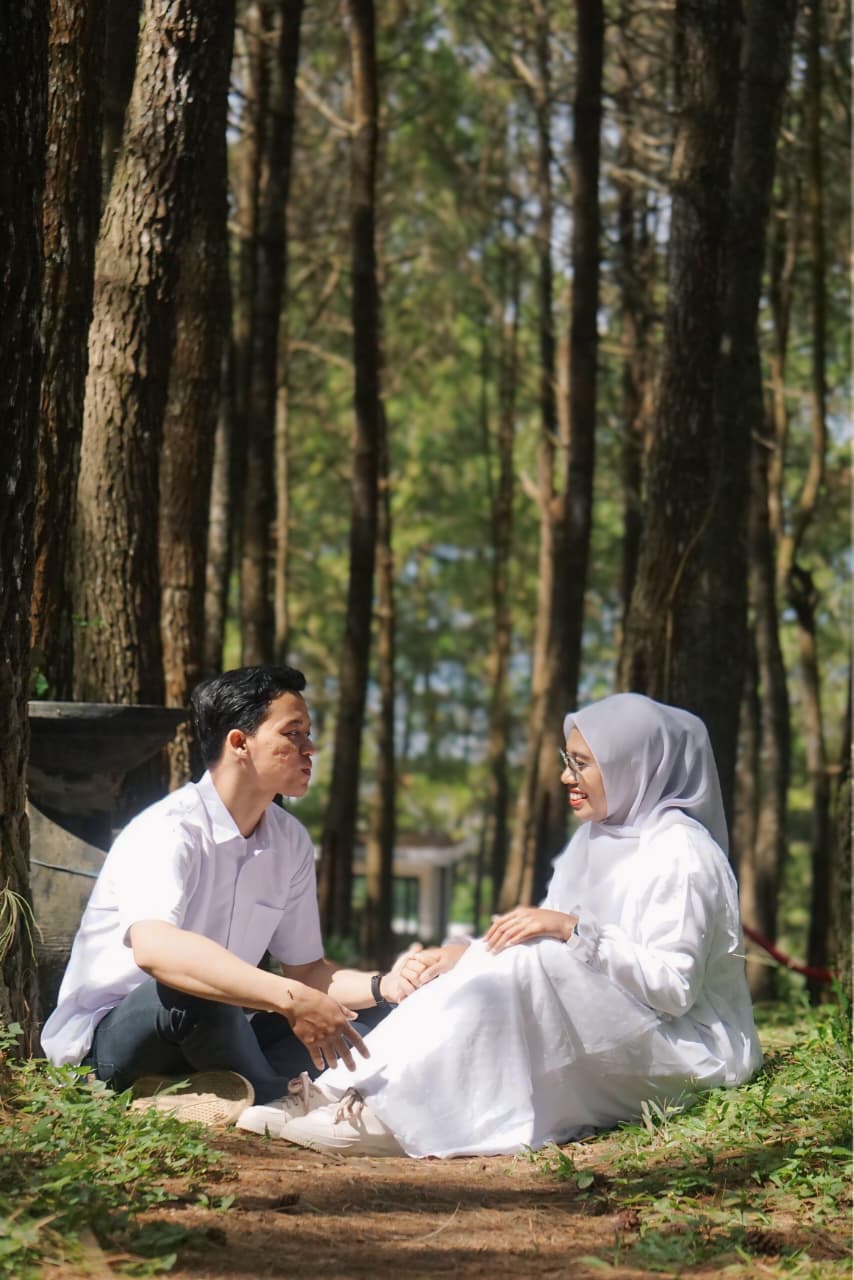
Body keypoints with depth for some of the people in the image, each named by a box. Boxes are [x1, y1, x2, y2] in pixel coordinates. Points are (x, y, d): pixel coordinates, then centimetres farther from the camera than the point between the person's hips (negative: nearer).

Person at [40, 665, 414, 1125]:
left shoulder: (291, 842, 4)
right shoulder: (168, 830, -22)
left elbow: (305, 970, 11)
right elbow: (153, 948, -42)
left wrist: (381, 986, -11)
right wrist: (290, 998, -49)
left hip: (204, 1036, 8)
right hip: (103, 1041, -8)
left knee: (370, 1019, -6)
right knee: (193, 988, -39)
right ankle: (285, 1102, -17)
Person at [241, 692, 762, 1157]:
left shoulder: (679, 853, -14)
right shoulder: (598, 840, 14)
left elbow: (673, 987, -21)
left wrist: (573, 928, -27)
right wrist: (470, 956, -8)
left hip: (692, 1049, -9)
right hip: (608, 1039, 9)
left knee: (530, 961, -29)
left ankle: (394, 1113, -32)